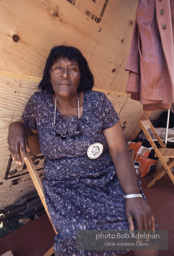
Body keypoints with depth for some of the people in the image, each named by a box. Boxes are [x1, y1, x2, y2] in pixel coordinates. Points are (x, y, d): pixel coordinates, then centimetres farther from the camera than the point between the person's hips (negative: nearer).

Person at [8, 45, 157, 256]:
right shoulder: (39, 103, -4)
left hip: (109, 178, 1)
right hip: (64, 186, 0)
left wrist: (133, 195, -21)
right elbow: (27, 124, 17)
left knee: (143, 226, -18)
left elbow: (119, 151, -9)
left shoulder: (99, 102, -9)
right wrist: (15, 127, -8)